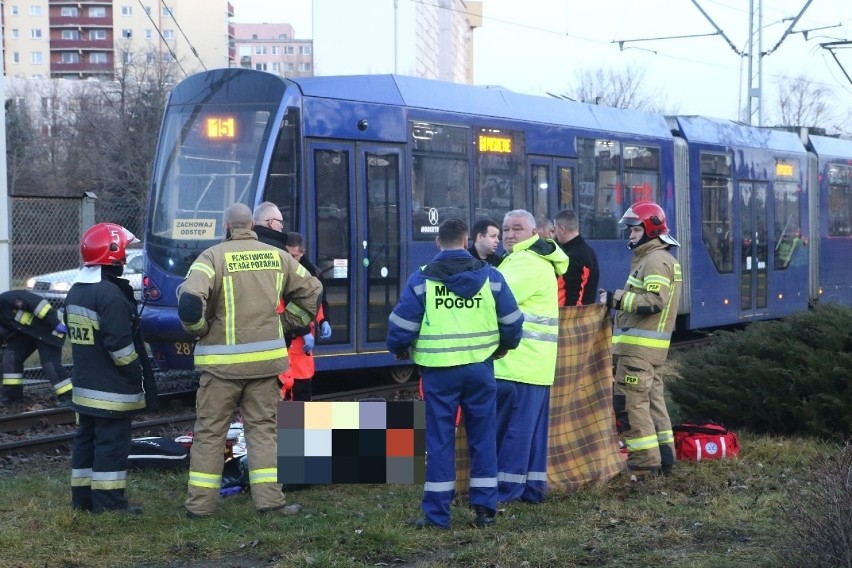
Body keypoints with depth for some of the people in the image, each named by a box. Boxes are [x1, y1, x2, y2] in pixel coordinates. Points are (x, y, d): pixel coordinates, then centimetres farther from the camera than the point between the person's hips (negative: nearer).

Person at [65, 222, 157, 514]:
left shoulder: (75, 291, 11)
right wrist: (137, 374, -13)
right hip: (112, 388, -9)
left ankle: (82, 496, 19)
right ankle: (107, 501, -2)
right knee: (112, 441, -4)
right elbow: (120, 344, -23)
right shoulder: (111, 294, -20)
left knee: (86, 438, 14)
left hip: (85, 384, 9)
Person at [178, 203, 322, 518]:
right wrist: (285, 324, 19)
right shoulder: (276, 256, 7)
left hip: (223, 360, -3)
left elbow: (189, 299, -21)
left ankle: (200, 503, 8)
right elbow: (310, 291, 15)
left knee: (210, 431, 5)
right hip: (266, 358, 3)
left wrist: (199, 329, -3)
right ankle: (269, 499, 4)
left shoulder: (214, 256, -8)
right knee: (263, 427, 10)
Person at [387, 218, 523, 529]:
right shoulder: (490, 276, 2)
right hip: (480, 368, 2)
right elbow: (512, 321, 5)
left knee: (439, 440, 4)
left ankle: (437, 513, 5)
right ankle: (485, 508, 11)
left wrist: (399, 349, 17)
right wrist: (504, 345, 25)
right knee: (482, 437, 10)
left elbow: (402, 325, -4)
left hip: (439, 371, -1)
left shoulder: (422, 279, -4)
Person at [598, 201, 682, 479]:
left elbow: (654, 301, -24)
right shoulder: (654, 258, 20)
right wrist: (617, 299, 9)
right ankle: (663, 456, 18)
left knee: (630, 402, -8)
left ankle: (645, 462, -7)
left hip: (639, 344, -11)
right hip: (649, 343, 11)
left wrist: (616, 298, -22)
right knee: (652, 398, 14)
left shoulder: (655, 260, -14)